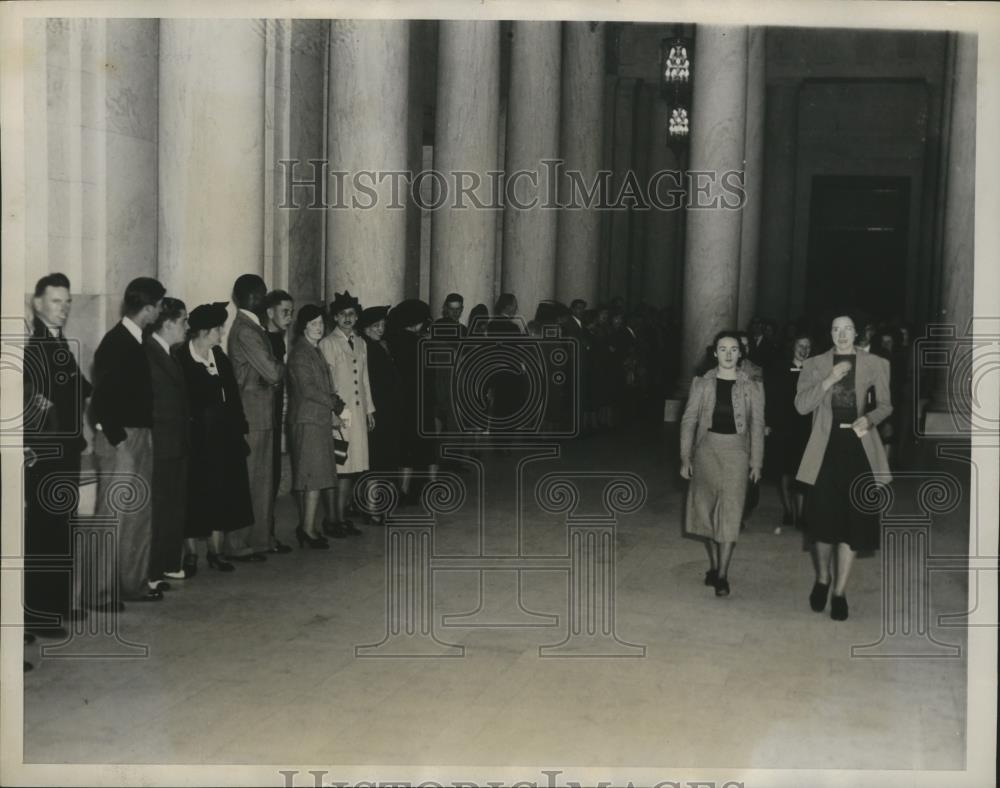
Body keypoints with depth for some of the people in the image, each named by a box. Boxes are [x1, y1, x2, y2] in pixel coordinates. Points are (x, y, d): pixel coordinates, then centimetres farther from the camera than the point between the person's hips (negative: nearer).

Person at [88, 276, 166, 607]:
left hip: (141, 436, 9)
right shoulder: (115, 343, -16)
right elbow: (103, 397, -19)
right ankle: (101, 592, 2)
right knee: (113, 515, -5)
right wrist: (116, 437, -16)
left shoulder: (137, 341, 10)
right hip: (120, 439, -9)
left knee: (141, 513, 15)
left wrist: (144, 434, 7)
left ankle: (134, 583, 25)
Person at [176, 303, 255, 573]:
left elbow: (232, 395, 8)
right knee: (194, 494, 1)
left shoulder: (220, 357, 9)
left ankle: (216, 551, 16)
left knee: (222, 493, 8)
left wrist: (238, 428, 3)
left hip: (222, 435, 6)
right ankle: (191, 553, 11)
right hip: (195, 436, -6)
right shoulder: (181, 358, -9)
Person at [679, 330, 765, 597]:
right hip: (706, 449, 2)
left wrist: (756, 462, 0)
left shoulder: (752, 387, 0)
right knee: (707, 508, 9)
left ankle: (722, 574, -2)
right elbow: (689, 420, 4)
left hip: (736, 450, -2)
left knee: (730, 511, -6)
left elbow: (757, 425, 2)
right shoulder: (702, 383, 2)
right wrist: (685, 457, 0)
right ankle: (713, 566, 23)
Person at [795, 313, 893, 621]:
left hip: (859, 448, 0)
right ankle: (822, 578, 28)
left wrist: (868, 419, -13)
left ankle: (840, 591, 11)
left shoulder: (875, 365, 6)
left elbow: (885, 405, 8)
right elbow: (801, 405, -4)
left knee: (853, 521, 1)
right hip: (826, 449, 0)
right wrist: (829, 380, -17)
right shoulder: (815, 364, 6)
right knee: (823, 518, 3)